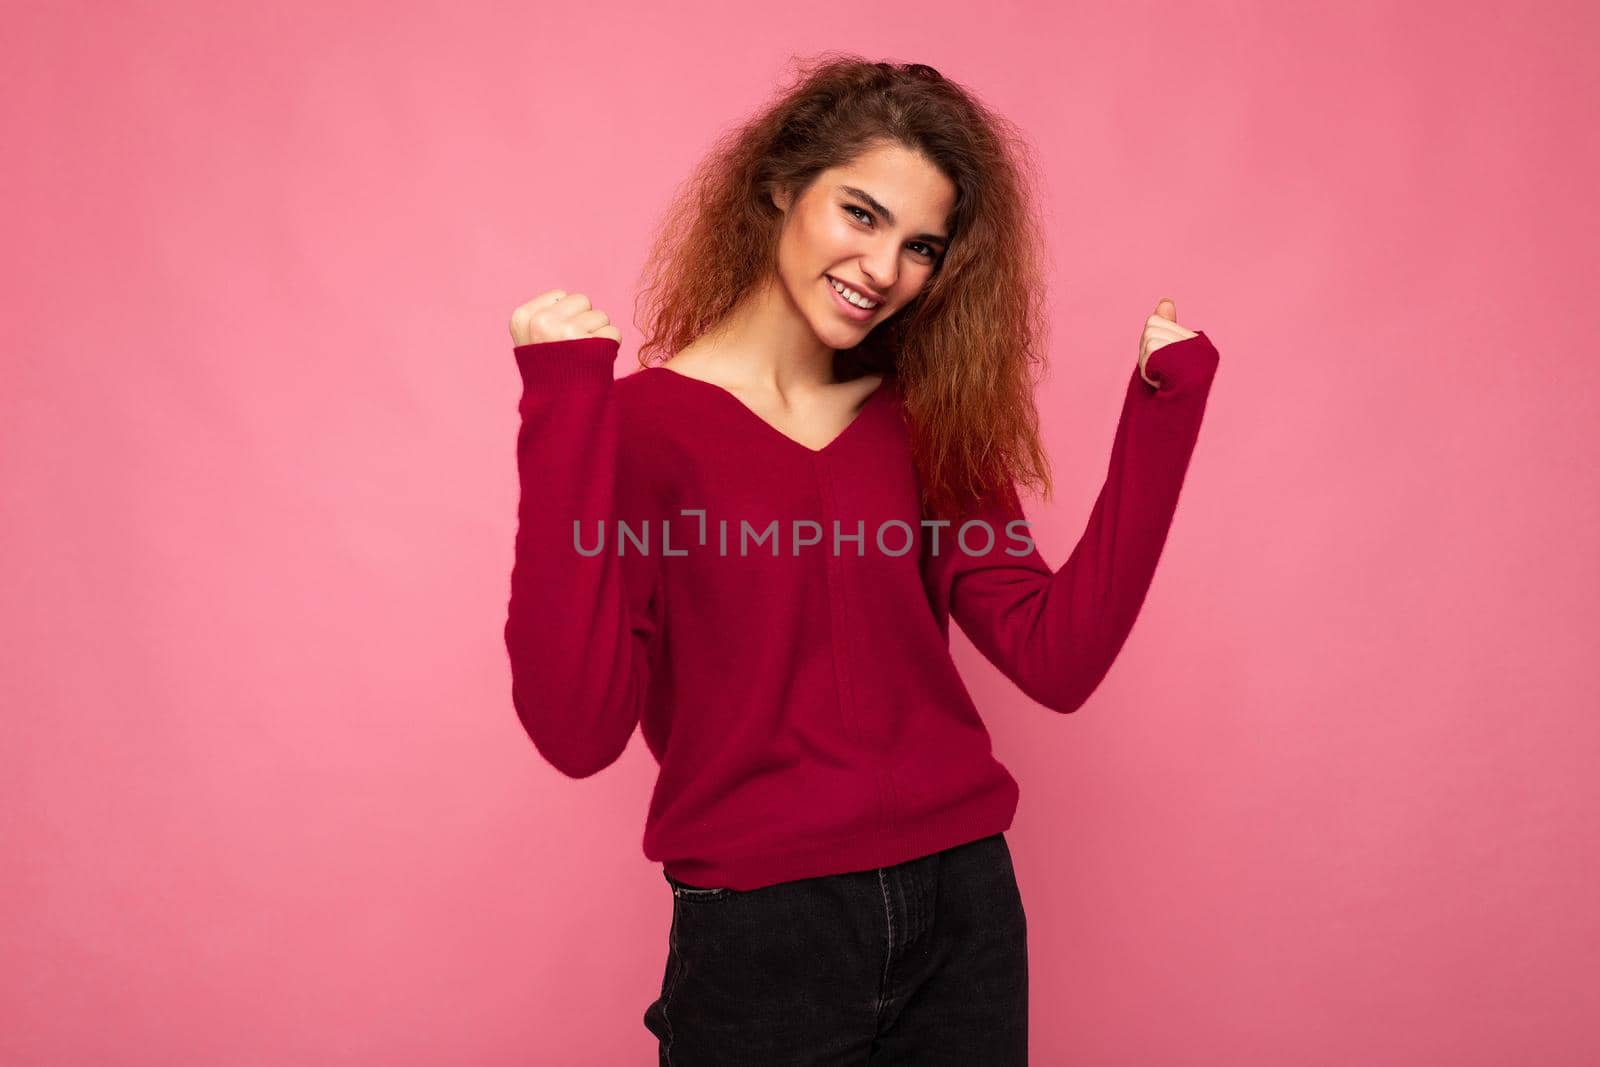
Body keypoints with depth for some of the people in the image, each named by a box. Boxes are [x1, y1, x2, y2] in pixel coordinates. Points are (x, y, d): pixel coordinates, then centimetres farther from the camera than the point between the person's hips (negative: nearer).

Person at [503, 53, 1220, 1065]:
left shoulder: (927, 426, 5)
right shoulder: (637, 423, -9)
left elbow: (1057, 658, -5)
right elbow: (579, 732, -21)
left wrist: (1164, 408, -6)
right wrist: (563, 414, -24)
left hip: (963, 915, 5)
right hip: (759, 939, -4)